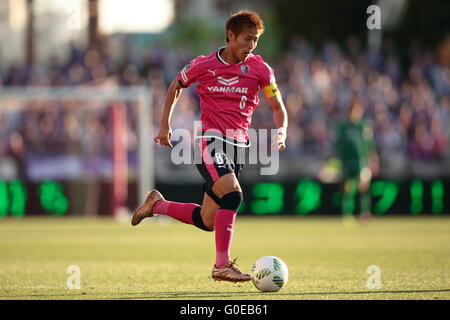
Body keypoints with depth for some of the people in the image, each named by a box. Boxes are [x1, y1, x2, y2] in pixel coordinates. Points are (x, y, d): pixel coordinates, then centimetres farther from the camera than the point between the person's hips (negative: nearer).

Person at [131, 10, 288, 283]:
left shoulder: (260, 69, 4)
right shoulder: (203, 65, 0)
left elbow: (279, 108, 10)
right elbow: (176, 86, 18)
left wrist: (281, 133, -10)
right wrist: (165, 124, 13)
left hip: (238, 145, 4)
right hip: (209, 140, -4)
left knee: (207, 221, 6)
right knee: (232, 194, -28)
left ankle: (157, 204, 33)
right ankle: (222, 265, -24)